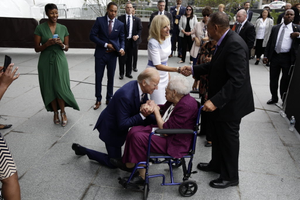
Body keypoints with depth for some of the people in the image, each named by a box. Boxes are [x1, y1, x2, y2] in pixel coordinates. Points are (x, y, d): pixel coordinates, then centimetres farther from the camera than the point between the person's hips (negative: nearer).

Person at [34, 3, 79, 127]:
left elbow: (67, 48, 7)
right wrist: (47, 44, -19)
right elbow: (36, 49, -2)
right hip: (46, 62, 0)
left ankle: (63, 112, 16)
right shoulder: (40, 28, -3)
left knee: (60, 88, -3)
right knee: (49, 88, 5)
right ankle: (55, 112, 21)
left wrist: (61, 44, -15)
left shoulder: (63, 28, 4)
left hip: (60, 61, 1)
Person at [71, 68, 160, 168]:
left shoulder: (141, 88, -13)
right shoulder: (125, 95, -37)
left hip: (122, 123, 8)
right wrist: (142, 115, -35)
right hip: (111, 128, -8)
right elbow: (122, 125, -31)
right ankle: (82, 150, 16)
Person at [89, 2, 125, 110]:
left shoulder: (120, 24, -1)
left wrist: (122, 48, -15)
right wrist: (106, 44, -14)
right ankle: (98, 100, 20)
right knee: (98, 77, 6)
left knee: (111, 78, 11)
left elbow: (122, 39, 6)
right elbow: (92, 36, -8)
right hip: (100, 53, -1)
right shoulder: (99, 20, -5)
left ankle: (109, 99, 26)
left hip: (112, 54, 1)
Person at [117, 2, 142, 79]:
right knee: (122, 58, 2)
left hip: (132, 41, 2)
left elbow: (140, 29, 7)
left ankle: (128, 73, 23)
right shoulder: (120, 18, 1)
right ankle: (121, 74, 14)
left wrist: (137, 35, -12)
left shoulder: (137, 19, 7)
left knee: (129, 58, 10)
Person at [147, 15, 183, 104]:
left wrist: (168, 73, 13)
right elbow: (158, 66, -24)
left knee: (166, 103, 12)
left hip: (164, 75, 7)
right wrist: (177, 69, -31)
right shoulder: (153, 42, -22)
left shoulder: (167, 37, 0)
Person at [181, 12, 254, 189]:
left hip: (231, 103, -9)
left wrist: (215, 101, -33)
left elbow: (237, 79, -31)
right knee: (218, 134, 23)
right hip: (220, 100, 9)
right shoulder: (225, 41, 4)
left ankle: (230, 177, 30)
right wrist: (193, 70, 9)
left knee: (229, 139, 8)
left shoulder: (235, 45, -26)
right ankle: (217, 164, 45)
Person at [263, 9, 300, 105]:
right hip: (275, 56, 3)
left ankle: (285, 101, 23)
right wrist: (266, 55, 3)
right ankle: (274, 98, 29)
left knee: (286, 81, 7)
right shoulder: (275, 28, 9)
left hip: (288, 58, -2)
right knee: (273, 79, 11)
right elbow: (269, 43, 9)